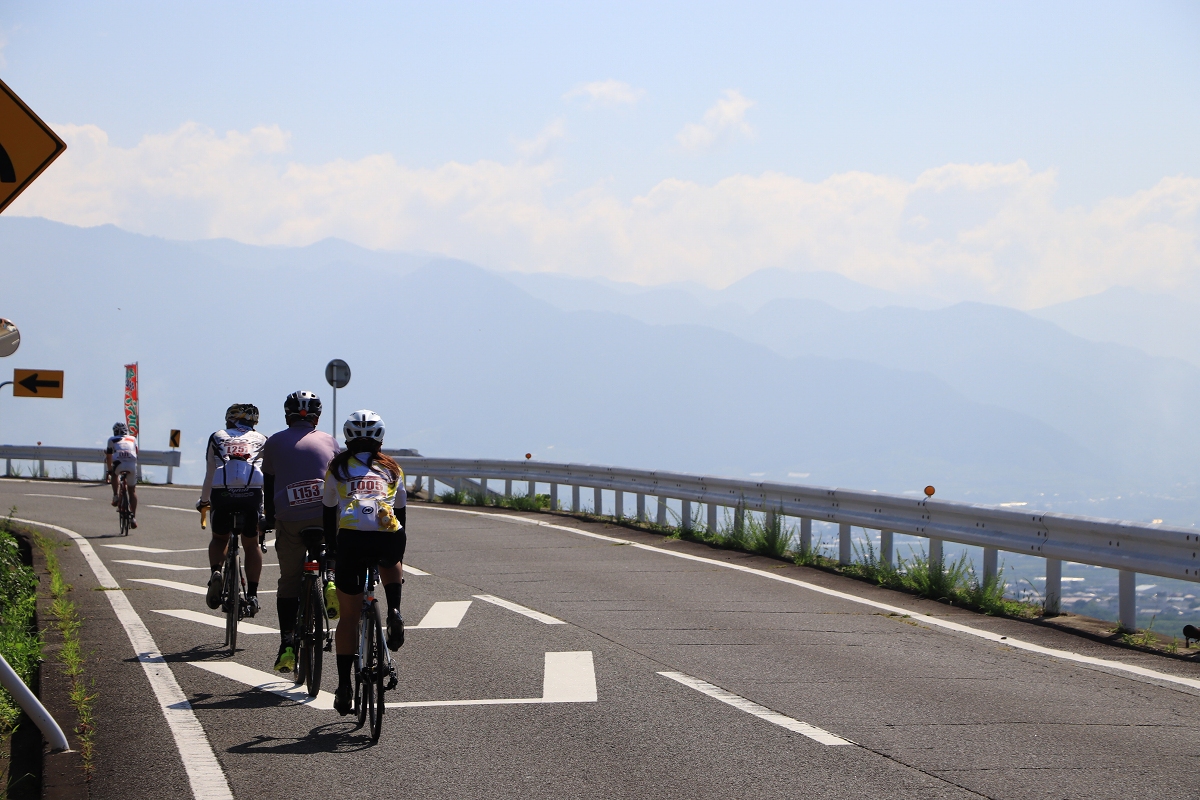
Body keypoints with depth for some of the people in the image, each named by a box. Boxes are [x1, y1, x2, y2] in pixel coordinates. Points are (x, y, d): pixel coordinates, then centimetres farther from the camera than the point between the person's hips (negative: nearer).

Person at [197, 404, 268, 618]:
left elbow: (210, 474, 23)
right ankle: (252, 594, 8)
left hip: (222, 493, 0)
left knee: (219, 538, 22)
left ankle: (216, 572, -4)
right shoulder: (261, 440, 23)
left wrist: (203, 500, 36)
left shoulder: (217, 437, 22)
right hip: (251, 493, 0)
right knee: (251, 544, 15)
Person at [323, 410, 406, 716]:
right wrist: (400, 551, 41)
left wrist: (330, 548, 33)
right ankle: (394, 612, 13)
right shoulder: (391, 469, 24)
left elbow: (329, 514, 22)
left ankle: (344, 687, 6)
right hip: (389, 538, 1)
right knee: (391, 562, 39)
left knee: (348, 616, 11)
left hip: (351, 538, -1)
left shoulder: (338, 468, 21)